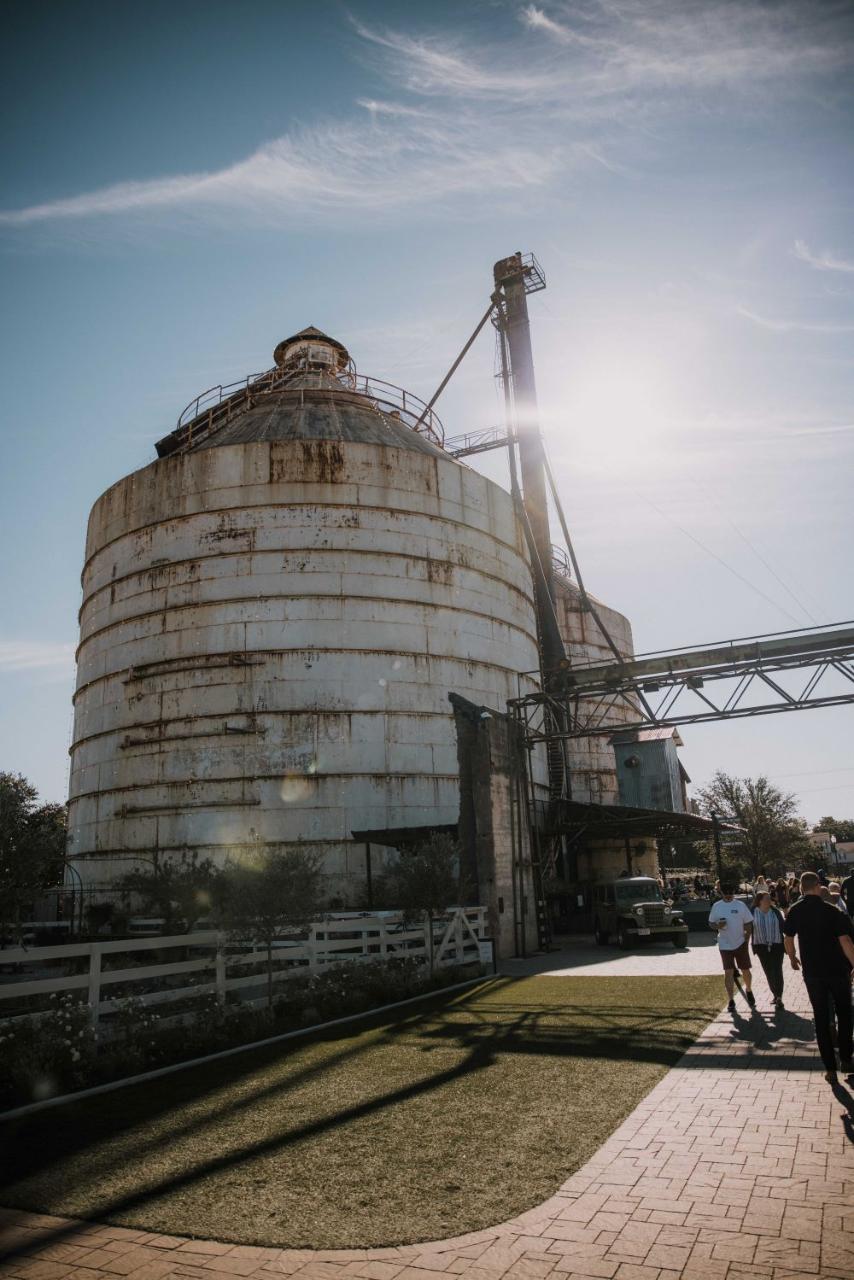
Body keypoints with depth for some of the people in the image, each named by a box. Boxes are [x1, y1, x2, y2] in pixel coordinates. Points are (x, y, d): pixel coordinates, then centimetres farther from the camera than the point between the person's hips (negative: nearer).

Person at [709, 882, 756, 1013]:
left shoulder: (740, 905, -5)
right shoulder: (717, 906, -2)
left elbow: (748, 924, -1)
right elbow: (711, 923, 5)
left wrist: (746, 939, -8)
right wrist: (717, 925, -17)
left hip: (740, 943, 0)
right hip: (725, 945, 0)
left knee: (745, 970, 12)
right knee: (728, 972, -2)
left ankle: (748, 991, 41)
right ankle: (731, 1001, 5)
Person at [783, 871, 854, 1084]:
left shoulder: (795, 911, -3)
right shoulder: (832, 911, -13)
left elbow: (788, 939, 5)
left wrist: (792, 958, 22)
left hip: (813, 972, 2)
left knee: (821, 1018, 9)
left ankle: (830, 1068, 9)